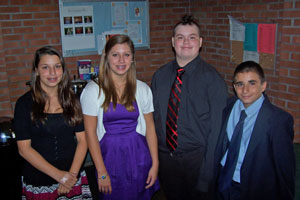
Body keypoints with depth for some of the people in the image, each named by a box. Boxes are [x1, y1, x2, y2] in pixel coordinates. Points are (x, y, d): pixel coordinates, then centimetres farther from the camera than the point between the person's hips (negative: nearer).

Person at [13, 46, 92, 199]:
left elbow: (82, 140, 1)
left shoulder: (72, 100, 3)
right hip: (38, 183, -2)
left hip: (73, 179, 2)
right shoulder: (25, 103, -6)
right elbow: (24, 149, -9)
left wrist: (73, 173, -12)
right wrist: (58, 175, -15)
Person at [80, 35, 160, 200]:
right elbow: (91, 133, -7)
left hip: (138, 156, 2)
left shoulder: (142, 89, 1)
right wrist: (101, 172, -9)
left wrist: (155, 164, 0)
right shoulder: (93, 90, -7)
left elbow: (149, 127, 4)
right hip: (109, 156, -2)